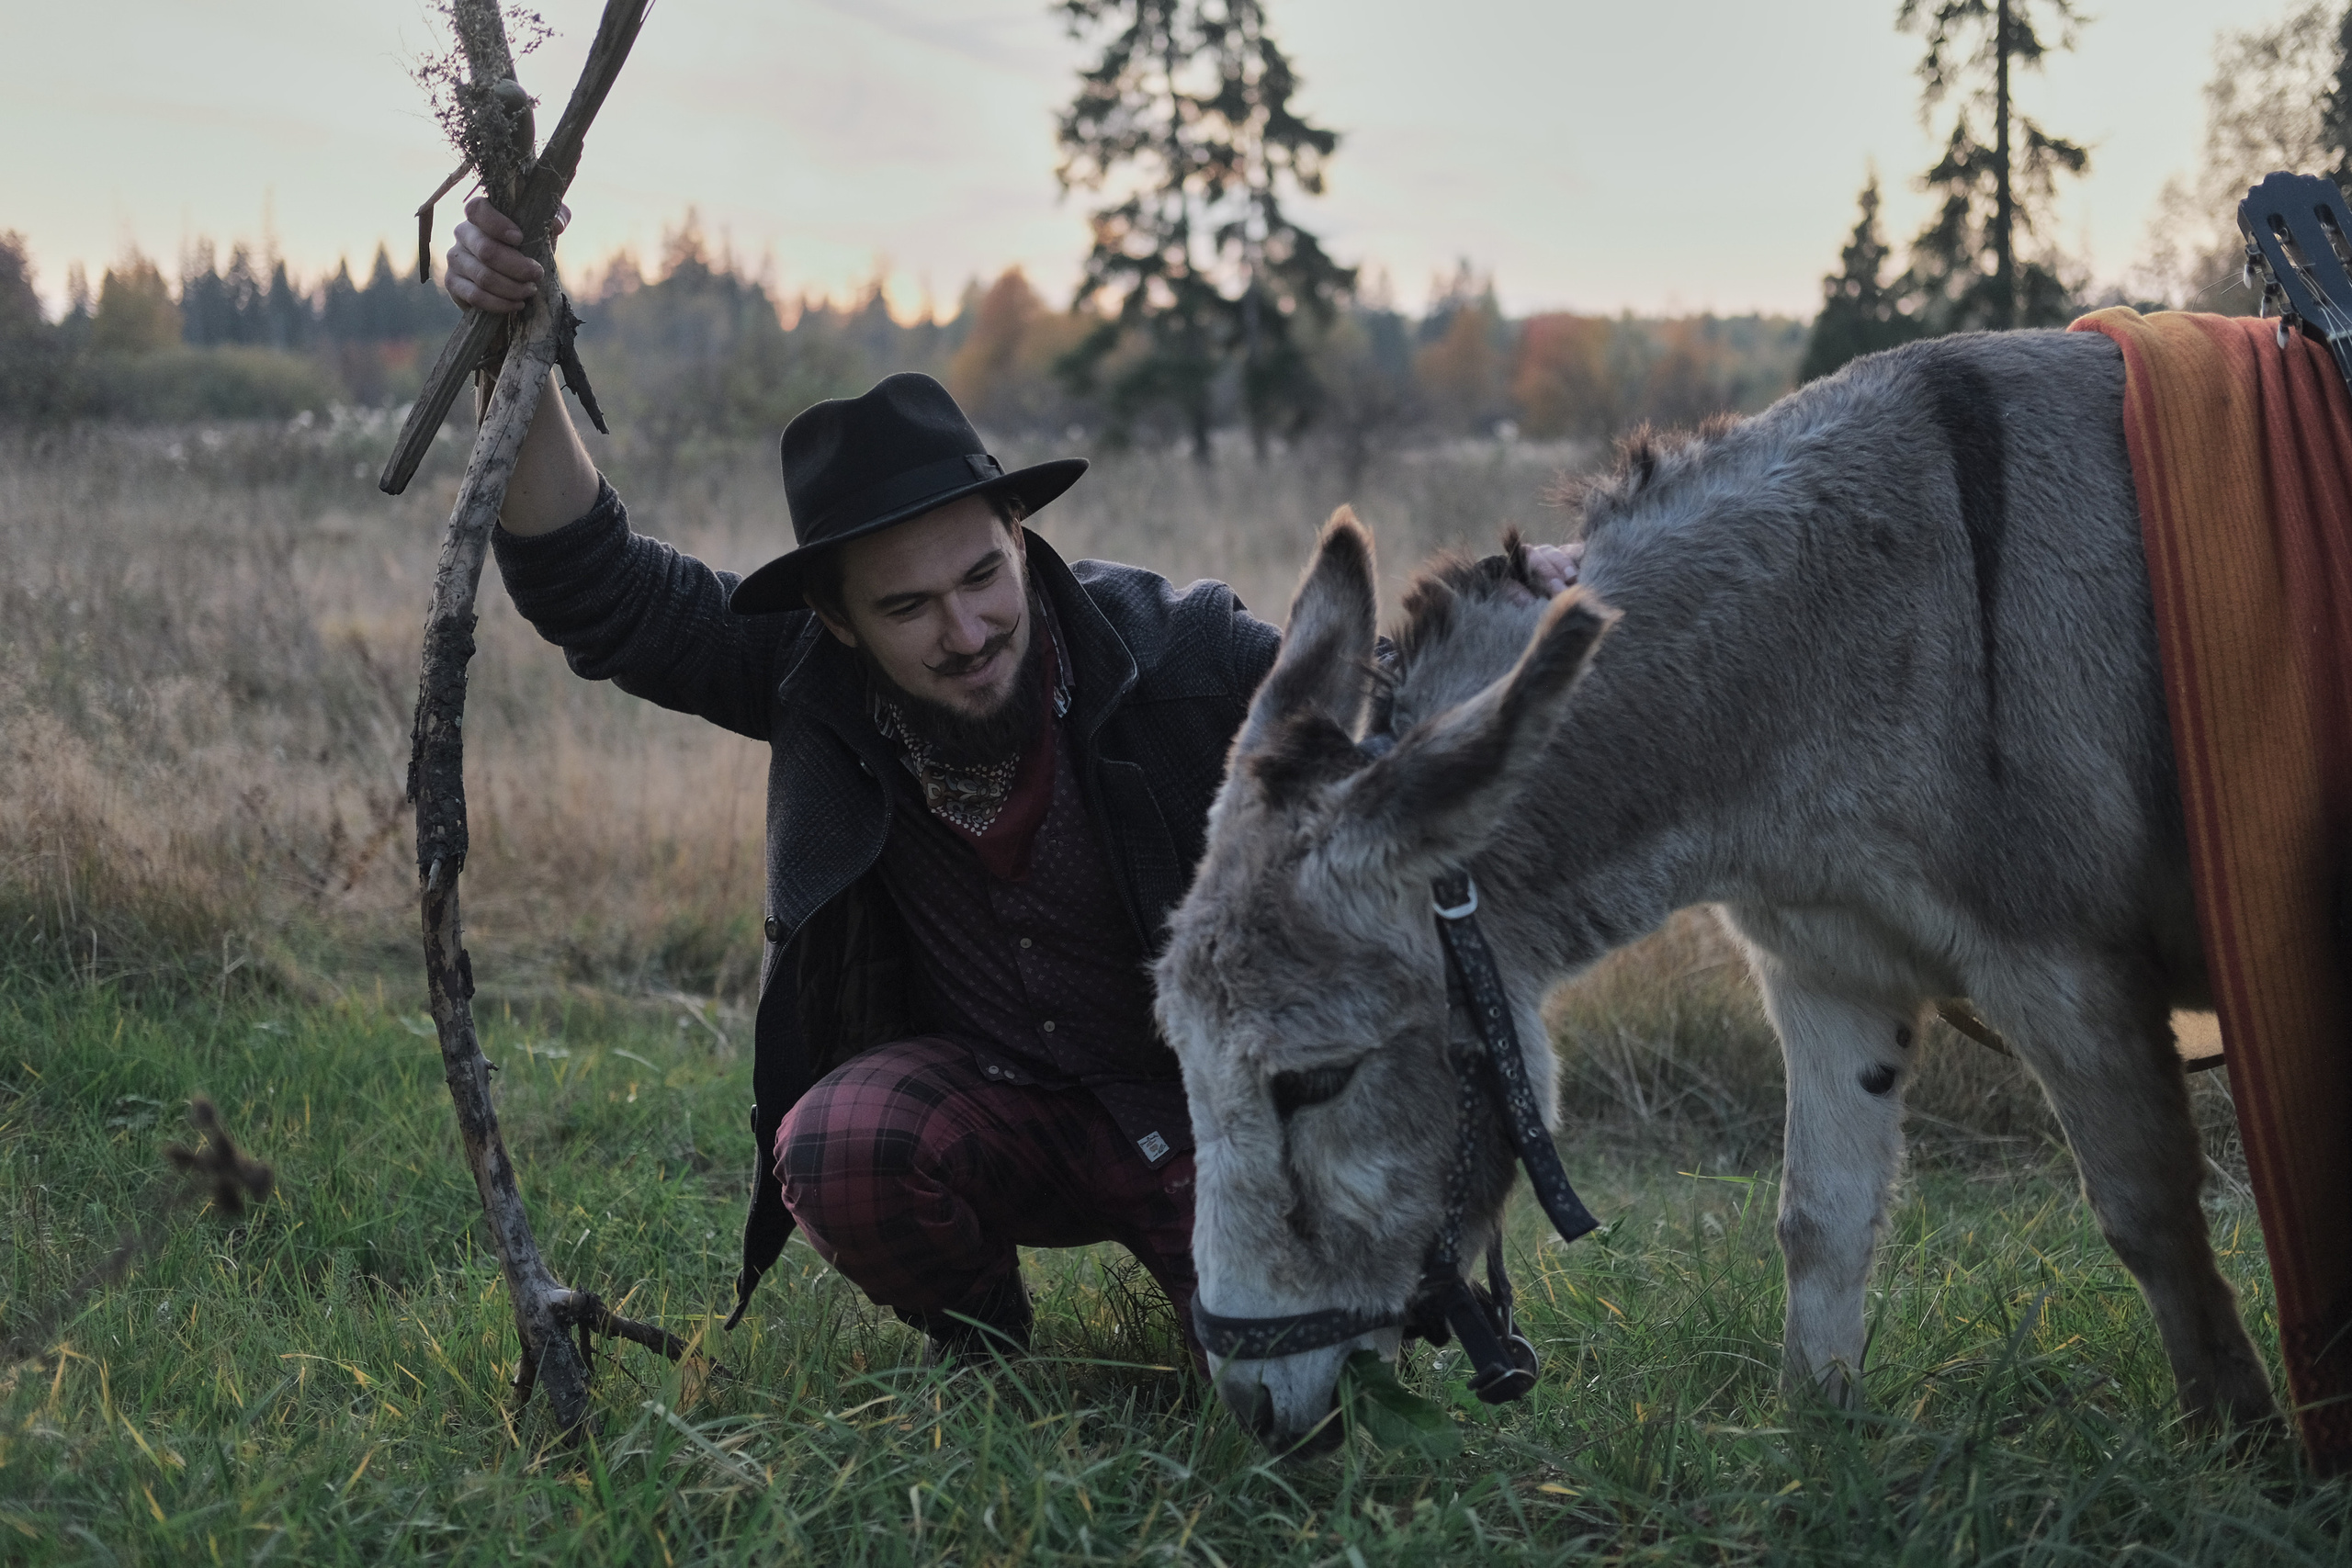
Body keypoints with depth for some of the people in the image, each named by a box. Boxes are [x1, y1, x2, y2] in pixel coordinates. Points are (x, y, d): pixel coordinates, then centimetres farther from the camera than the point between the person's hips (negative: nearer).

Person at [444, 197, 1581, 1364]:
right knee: (835, 1156, -31)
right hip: (994, 1102, 2)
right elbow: (592, 590, -18)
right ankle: (974, 1336, 4)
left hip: (1207, 1103, -1)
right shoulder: (814, 677, -14)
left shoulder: (1179, 653, -20)